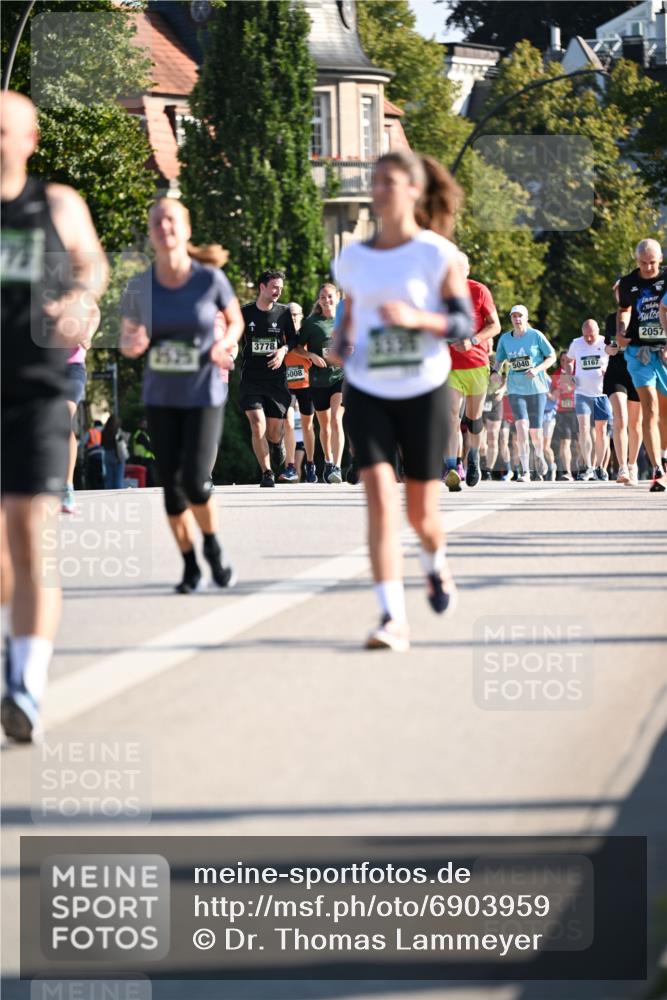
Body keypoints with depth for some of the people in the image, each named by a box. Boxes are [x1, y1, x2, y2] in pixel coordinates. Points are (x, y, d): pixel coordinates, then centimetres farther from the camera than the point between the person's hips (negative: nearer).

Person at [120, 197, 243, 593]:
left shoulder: (210, 278, -9)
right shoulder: (140, 286, -3)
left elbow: (236, 321, 7)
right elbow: (127, 340, 7)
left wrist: (224, 344, -13)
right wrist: (134, 344, -17)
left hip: (205, 396, -3)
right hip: (161, 398, 3)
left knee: (195, 480, -13)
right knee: (172, 485, 3)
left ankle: (213, 547, 16)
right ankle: (191, 567, 19)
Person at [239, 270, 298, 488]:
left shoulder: (283, 312, 3)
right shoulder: (244, 313, 0)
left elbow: (293, 339, 13)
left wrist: (284, 349, -6)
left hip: (276, 379, 1)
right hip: (251, 378, -1)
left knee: (274, 432, 5)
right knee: (258, 427, -16)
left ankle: (277, 444, 43)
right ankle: (267, 473, -7)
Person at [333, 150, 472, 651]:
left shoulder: (438, 254, -5)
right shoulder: (354, 258, 6)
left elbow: (464, 322, -7)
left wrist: (417, 318, -24)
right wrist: (343, 341, -3)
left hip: (423, 392, -2)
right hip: (368, 393, 2)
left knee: (422, 509, 7)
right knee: (380, 499, -15)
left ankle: (436, 563, 44)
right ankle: (394, 619, -16)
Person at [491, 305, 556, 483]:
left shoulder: (536, 335, -3)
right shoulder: (505, 339, 4)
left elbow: (552, 357, 2)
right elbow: (499, 360, 15)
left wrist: (537, 369, -14)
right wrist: (495, 372, -6)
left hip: (537, 388, -1)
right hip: (516, 390, 1)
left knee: (535, 431, 2)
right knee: (521, 426, -17)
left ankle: (539, 455, 38)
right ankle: (525, 472, -16)